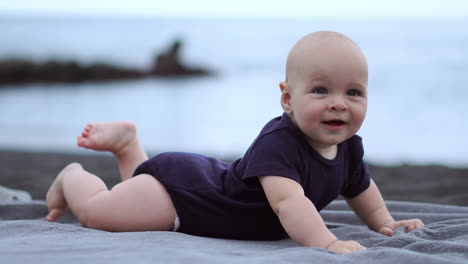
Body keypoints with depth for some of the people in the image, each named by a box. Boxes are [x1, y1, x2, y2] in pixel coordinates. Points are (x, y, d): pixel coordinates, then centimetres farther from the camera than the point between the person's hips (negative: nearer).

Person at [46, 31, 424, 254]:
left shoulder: (349, 148, -11)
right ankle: (72, 176, 26)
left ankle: (127, 142, 45)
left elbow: (360, 188, 13)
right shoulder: (278, 144, -39)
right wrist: (326, 243, -64)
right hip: (181, 189, -9)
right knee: (95, 210, -5)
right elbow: (287, 200, -54)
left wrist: (385, 222, 11)